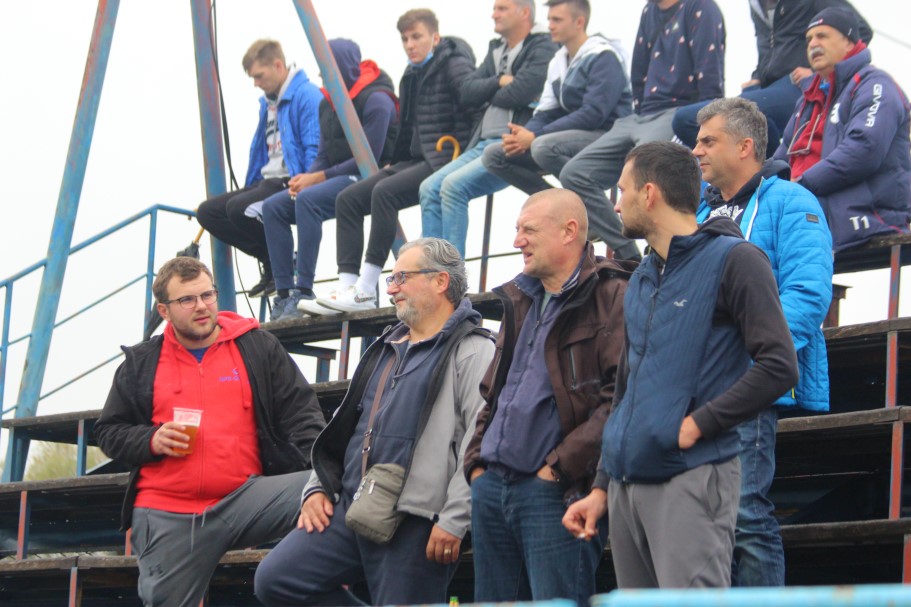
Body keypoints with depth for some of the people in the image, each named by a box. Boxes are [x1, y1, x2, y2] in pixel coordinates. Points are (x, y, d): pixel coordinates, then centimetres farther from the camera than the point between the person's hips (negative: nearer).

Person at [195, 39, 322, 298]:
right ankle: (272, 264, 1)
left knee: (239, 207, -31)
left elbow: (315, 150, -19)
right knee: (207, 212, 0)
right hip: (267, 181, 10)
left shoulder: (307, 96, -11)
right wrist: (250, 186, 19)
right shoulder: (268, 102, 19)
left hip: (292, 183, -10)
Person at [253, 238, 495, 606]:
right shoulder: (386, 350, 24)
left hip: (416, 521, -8)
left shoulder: (472, 352, -5)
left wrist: (454, 520, -20)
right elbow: (344, 427, 28)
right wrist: (317, 488, 16)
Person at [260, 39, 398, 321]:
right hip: (336, 179, 9)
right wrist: (306, 178, -7)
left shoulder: (376, 101, -13)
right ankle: (284, 292, -12)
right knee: (273, 206, -7)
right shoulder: (327, 103, 13)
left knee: (308, 200, -33)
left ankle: (304, 292, -34)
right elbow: (324, 156, 16)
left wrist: (318, 178, -17)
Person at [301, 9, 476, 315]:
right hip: (414, 161, 9)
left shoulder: (453, 66, -6)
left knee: (385, 191, -31)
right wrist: (395, 163, 13)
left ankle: (365, 290, -30)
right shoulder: (411, 75, 19)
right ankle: (347, 287, -16)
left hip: (445, 161, -9)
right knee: (348, 198, -5)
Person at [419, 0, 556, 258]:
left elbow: (518, 94, -17)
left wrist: (488, 95, 3)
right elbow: (467, 92, 12)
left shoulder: (542, 50, -3)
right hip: (483, 143, 9)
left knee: (454, 185, -25)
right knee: (430, 188, -7)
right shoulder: (496, 50, 23)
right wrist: (500, 82, -5)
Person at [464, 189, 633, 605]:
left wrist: (560, 466, -18)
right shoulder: (519, 301, 22)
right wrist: (477, 460, 13)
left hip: (554, 490, -9)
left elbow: (622, 396, -17)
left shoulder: (611, 297, -7)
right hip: (491, 486, 9)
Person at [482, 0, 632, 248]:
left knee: (544, 146, -36)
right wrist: (522, 135, -11)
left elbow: (594, 114, -22)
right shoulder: (559, 61, 15)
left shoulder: (603, 56, -12)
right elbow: (547, 112, 14)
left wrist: (535, 136, -23)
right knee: (494, 155, -2)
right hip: (572, 137, 9)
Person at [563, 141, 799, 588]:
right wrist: (601, 487, 20)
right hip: (627, 481, 8)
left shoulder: (733, 260, -3)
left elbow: (779, 366, -13)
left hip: (693, 479, -8)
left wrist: (695, 425, -14)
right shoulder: (641, 280, 21)